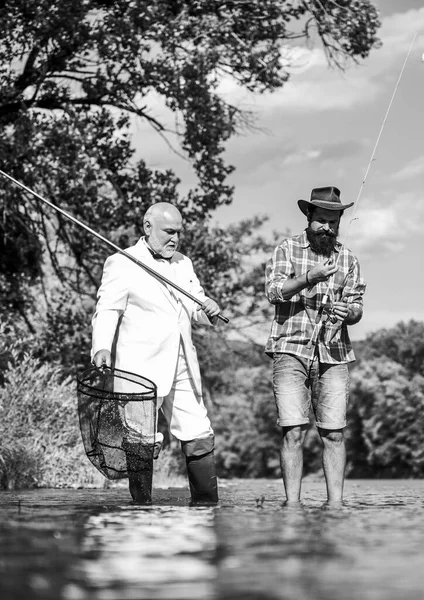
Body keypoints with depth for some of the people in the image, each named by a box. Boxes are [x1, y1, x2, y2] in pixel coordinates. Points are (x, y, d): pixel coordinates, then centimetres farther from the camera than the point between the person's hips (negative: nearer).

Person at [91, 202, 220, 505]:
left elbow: (196, 312, 24)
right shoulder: (121, 263, -2)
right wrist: (102, 346, -28)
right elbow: (107, 310, -10)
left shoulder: (183, 263, 19)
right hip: (141, 370, -6)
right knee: (143, 442, -5)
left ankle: (208, 507, 10)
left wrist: (207, 309, 0)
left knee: (200, 437, 3)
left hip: (182, 368, 6)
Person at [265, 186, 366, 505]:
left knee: (334, 433, -1)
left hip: (334, 354, 3)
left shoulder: (348, 258, 13)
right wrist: (309, 278, -24)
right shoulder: (287, 249, 5)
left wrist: (347, 311, -16)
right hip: (291, 350, -2)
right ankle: (292, 505, -5)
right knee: (293, 432, -8)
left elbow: (357, 306, 8)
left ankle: (336, 504, 4)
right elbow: (274, 291, -9)